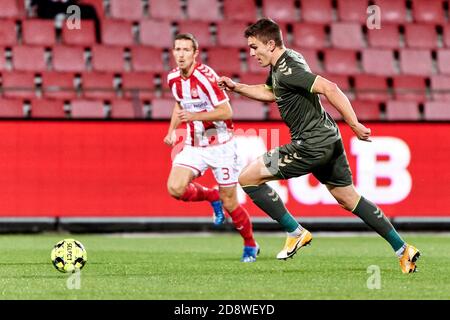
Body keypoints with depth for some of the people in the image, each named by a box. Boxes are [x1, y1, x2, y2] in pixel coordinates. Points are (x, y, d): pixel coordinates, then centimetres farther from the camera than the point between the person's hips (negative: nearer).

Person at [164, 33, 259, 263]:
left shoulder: (205, 77, -21)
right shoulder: (173, 78, 1)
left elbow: (226, 112, -23)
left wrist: (194, 116, -30)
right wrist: (172, 130, 10)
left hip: (221, 146, -6)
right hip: (194, 145, 6)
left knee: (230, 204, -2)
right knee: (175, 188, -16)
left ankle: (250, 246, 23)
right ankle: (212, 196, 15)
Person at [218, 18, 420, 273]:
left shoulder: (287, 69, -20)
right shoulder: (281, 63, 11)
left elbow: (328, 88, -30)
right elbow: (268, 93, 31)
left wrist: (355, 125, -30)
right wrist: (236, 87, 21)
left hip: (312, 146, -10)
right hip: (327, 140, 10)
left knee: (248, 178, -6)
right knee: (348, 199, 17)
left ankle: (296, 233, 1)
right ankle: (403, 250, 18)